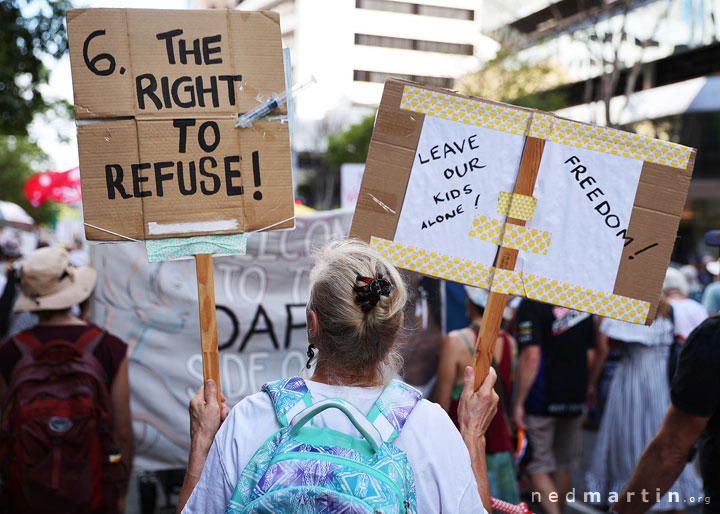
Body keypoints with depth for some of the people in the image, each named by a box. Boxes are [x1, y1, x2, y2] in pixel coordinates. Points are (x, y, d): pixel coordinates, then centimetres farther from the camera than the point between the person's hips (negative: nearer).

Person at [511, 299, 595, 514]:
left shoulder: (531, 304, -14)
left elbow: (531, 357, -20)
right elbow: (590, 354, 10)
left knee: (539, 467, 3)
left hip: (541, 400, -6)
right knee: (562, 466, 18)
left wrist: (518, 403, -15)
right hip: (575, 398, 6)